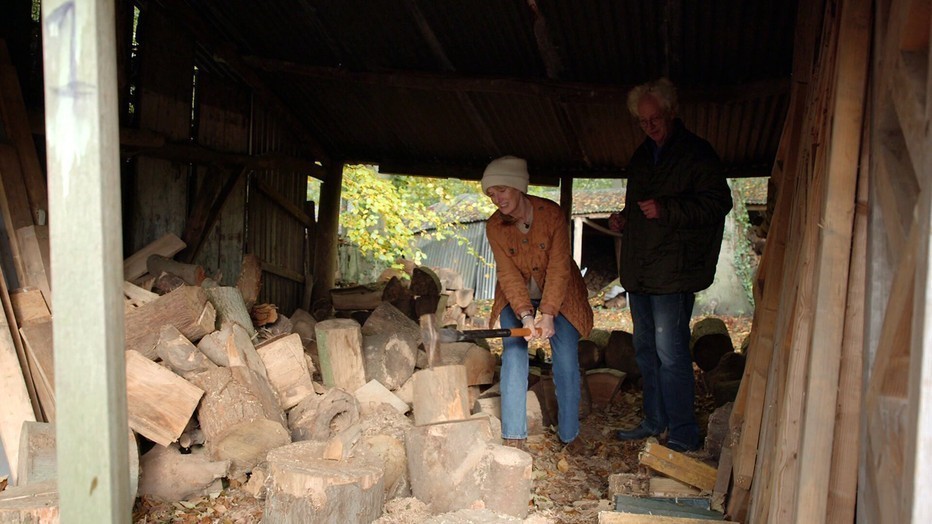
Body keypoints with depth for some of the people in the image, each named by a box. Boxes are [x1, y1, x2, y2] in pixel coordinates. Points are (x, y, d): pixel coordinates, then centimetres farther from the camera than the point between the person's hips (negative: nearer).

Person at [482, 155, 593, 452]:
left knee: (566, 360, -8)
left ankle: (569, 433, 9)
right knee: (513, 354, -14)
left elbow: (559, 269, -24)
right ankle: (514, 437, -7)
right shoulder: (494, 226, -15)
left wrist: (548, 313, -32)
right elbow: (509, 275, -19)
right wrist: (525, 315, -32)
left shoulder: (552, 214, -22)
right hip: (516, 297, 2)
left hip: (558, 294, -1)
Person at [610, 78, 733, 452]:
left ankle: (683, 434, 4)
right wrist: (624, 219, 9)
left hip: (674, 273, -8)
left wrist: (666, 210, -22)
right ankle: (655, 421, 28)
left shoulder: (697, 154, -6)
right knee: (645, 349, 14)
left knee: (670, 352, -8)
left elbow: (718, 203, -13)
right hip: (639, 270, 8)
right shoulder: (642, 156, 18)